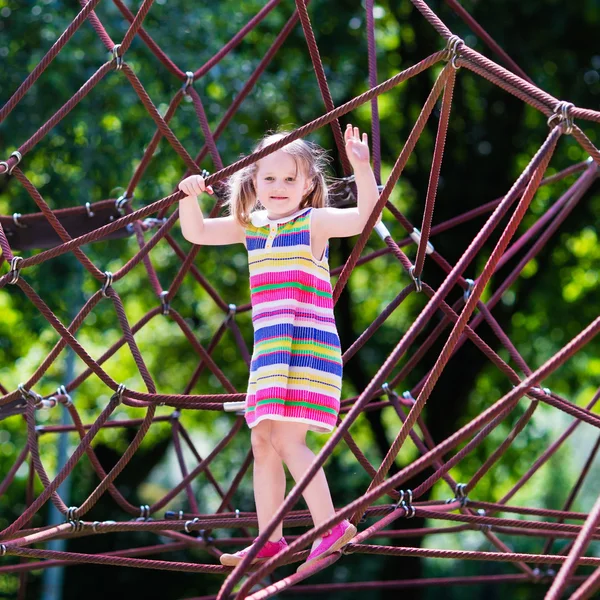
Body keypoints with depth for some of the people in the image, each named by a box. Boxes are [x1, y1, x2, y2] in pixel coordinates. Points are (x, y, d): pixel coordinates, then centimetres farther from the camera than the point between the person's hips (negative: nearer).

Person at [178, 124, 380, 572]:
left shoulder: (314, 222, -6)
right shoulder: (250, 226, 13)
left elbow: (363, 216, -20)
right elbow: (196, 232, 14)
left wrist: (362, 167, -34)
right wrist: (190, 196, -5)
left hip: (307, 347, -8)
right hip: (269, 350, 8)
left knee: (287, 438, -16)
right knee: (263, 441, 9)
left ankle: (331, 527, -10)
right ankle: (270, 540, 17)